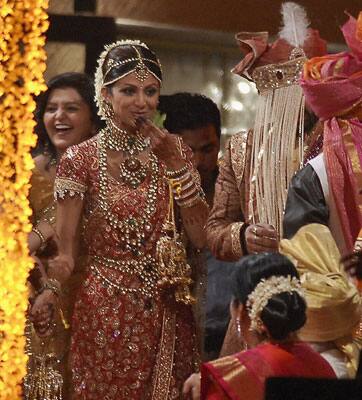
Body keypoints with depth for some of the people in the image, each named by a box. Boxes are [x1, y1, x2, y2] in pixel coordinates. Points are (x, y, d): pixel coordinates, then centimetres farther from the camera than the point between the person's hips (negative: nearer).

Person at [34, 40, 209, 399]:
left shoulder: (173, 151, 6)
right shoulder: (81, 160, -4)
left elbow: (201, 237, -2)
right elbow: (64, 250, -4)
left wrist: (175, 163, -9)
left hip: (168, 314, 3)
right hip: (106, 313, -3)